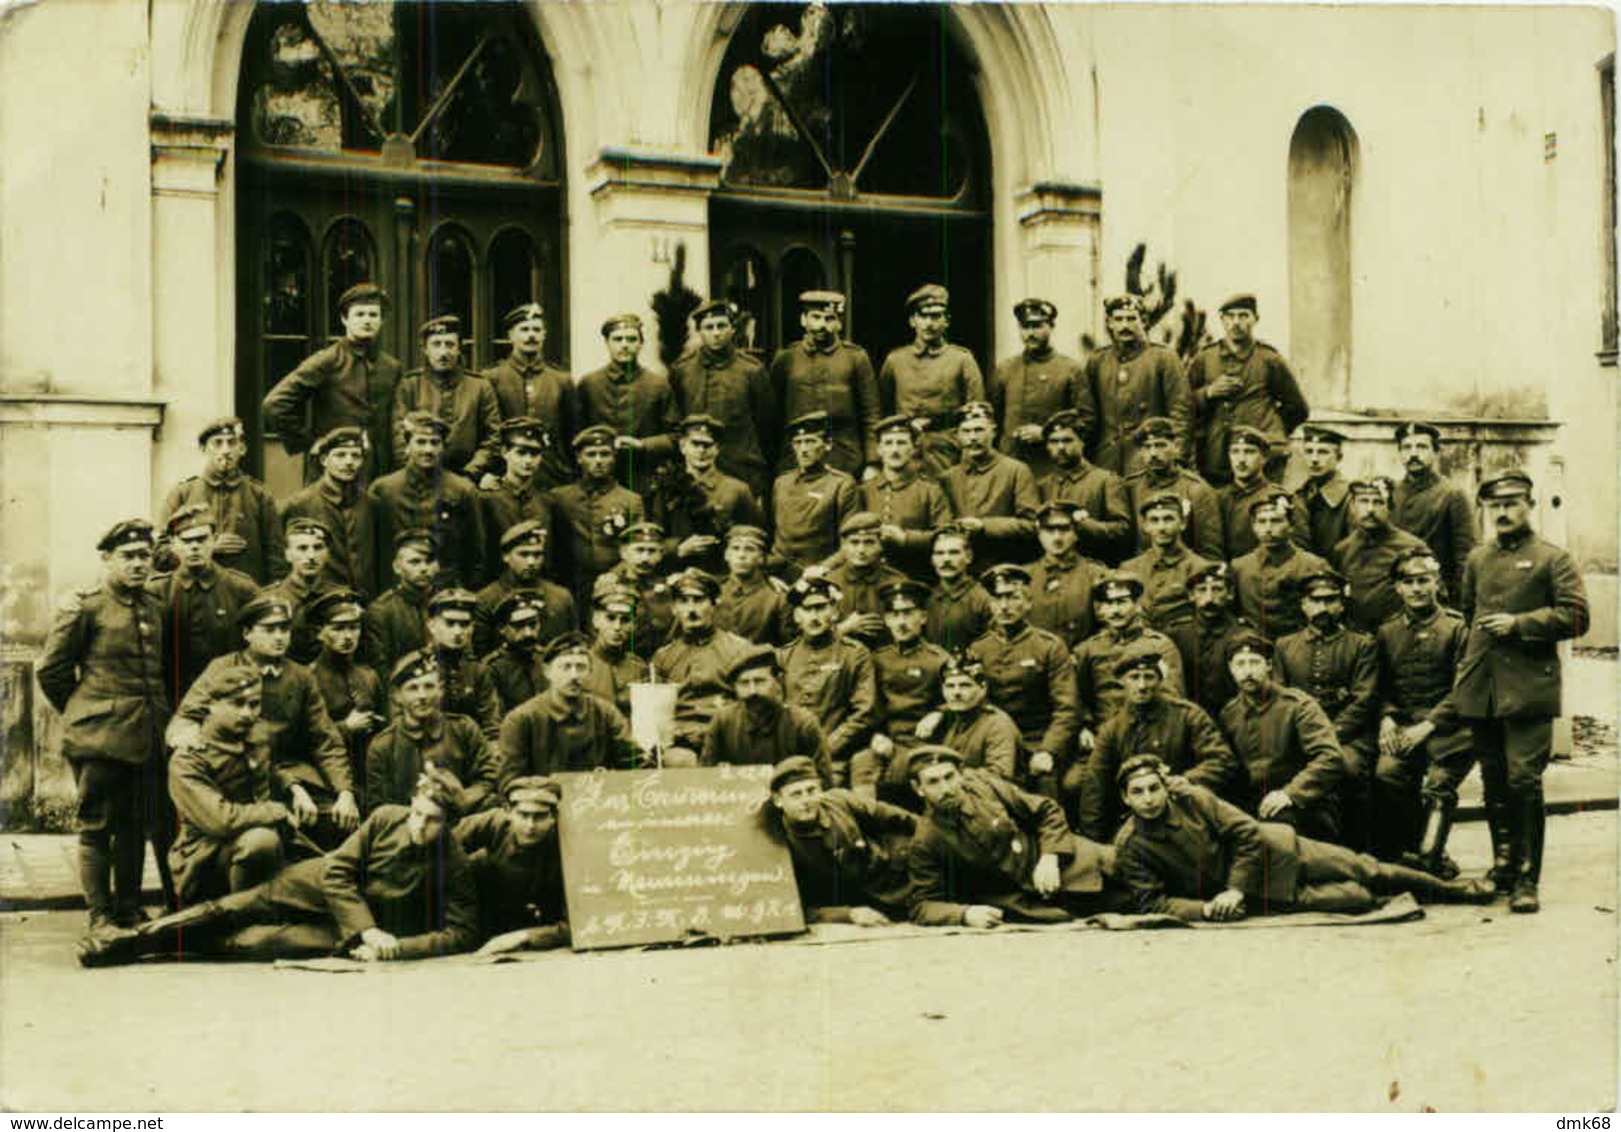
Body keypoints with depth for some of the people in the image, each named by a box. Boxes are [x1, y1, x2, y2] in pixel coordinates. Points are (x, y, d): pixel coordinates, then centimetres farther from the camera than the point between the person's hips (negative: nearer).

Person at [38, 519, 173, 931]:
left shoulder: (156, 608, 13)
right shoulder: (84, 607, -6)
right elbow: (51, 670, -2)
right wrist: (82, 714, 6)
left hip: (147, 738, 6)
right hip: (99, 740, -5)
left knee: (136, 825, 10)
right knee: (97, 827, 0)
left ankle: (129, 910, 19)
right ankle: (100, 916, 7)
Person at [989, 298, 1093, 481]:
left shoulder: (1071, 370, 4)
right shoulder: (1004, 369, 13)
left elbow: (1086, 421, 1)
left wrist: (1044, 433, -9)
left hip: (1053, 467, -2)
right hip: (1009, 463, 2)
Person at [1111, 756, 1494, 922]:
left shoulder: (1191, 797, -14)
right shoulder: (1129, 848, -16)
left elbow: (1246, 832, -11)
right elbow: (1152, 901, -14)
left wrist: (1235, 889, -20)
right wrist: (1205, 909, -28)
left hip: (1268, 850, 1)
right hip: (1257, 896, -1)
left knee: (1365, 871, 6)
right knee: (1359, 899, -13)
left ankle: (1448, 889, 27)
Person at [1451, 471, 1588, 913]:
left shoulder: (1552, 559, 2)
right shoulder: (1477, 559, 17)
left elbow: (1575, 616, -6)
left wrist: (1518, 624, -13)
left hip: (1528, 688, -5)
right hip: (1480, 689, 5)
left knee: (1524, 780, -10)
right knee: (1494, 784, 10)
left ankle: (1526, 880, -5)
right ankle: (1504, 866, 23)